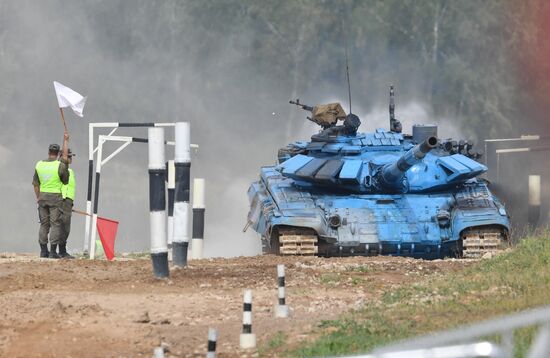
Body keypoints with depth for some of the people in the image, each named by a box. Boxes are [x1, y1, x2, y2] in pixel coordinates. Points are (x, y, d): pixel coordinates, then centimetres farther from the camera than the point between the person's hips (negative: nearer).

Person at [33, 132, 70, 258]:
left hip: (43, 196, 4)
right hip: (55, 197, -4)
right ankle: (53, 251, -7)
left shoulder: (39, 165, 2)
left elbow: (35, 183, 7)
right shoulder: (60, 165, -12)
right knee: (55, 224, -1)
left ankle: (43, 250, 10)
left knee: (44, 224, 10)